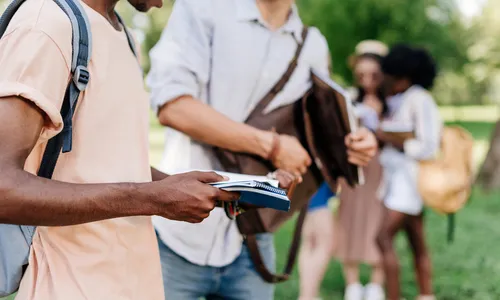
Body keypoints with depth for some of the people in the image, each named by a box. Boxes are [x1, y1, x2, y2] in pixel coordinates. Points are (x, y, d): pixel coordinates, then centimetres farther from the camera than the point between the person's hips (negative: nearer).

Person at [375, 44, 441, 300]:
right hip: (398, 177, 9)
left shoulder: (419, 100, -13)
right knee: (417, 244, 10)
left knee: (384, 238, -14)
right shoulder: (397, 101, 12)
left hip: (410, 178, -9)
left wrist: (389, 138, -16)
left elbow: (428, 147, -17)